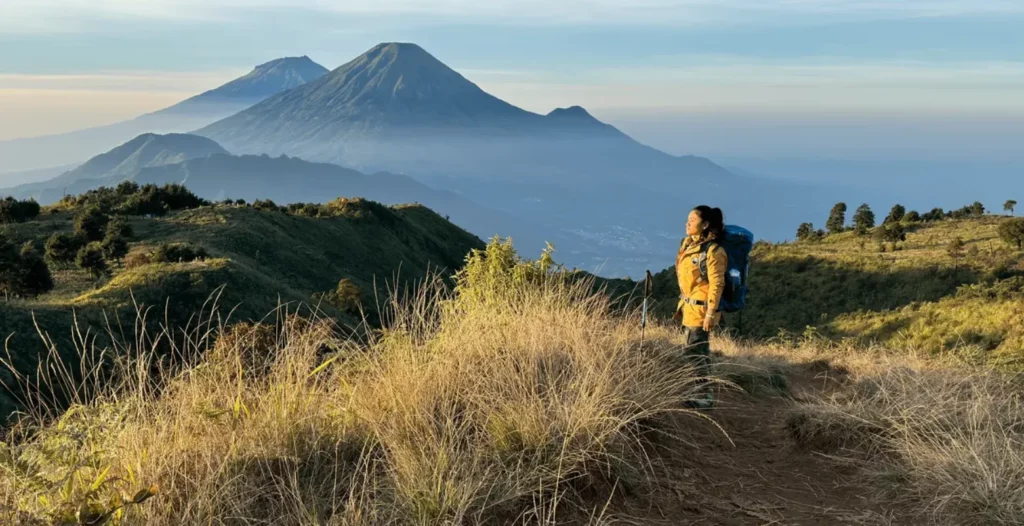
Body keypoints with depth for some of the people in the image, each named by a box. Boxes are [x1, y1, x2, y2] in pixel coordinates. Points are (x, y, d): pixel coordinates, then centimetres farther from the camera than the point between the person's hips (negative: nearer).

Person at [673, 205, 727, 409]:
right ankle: (703, 393, 28)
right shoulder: (688, 244, 9)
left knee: (693, 352, -7)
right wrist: (682, 303, 20)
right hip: (688, 305, 9)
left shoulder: (713, 251, -17)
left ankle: (705, 396, 2)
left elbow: (717, 284, -19)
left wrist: (711, 313, -22)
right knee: (700, 351, 17)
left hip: (701, 308, -9)